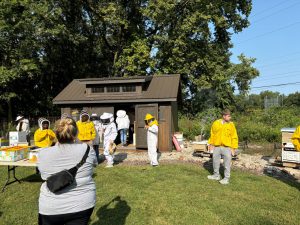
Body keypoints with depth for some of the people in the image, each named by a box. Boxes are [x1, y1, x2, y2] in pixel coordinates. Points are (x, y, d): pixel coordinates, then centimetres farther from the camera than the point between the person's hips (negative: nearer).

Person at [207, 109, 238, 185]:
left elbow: (234, 137, -1)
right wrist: (211, 144, 8)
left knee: (227, 163, 2)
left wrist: (233, 148, -5)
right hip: (217, 147, 3)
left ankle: (226, 178, 17)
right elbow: (212, 134, 9)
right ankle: (216, 175, 34)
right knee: (215, 161, 15)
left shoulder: (231, 125, -3)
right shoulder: (216, 123, 1)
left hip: (227, 147, -3)